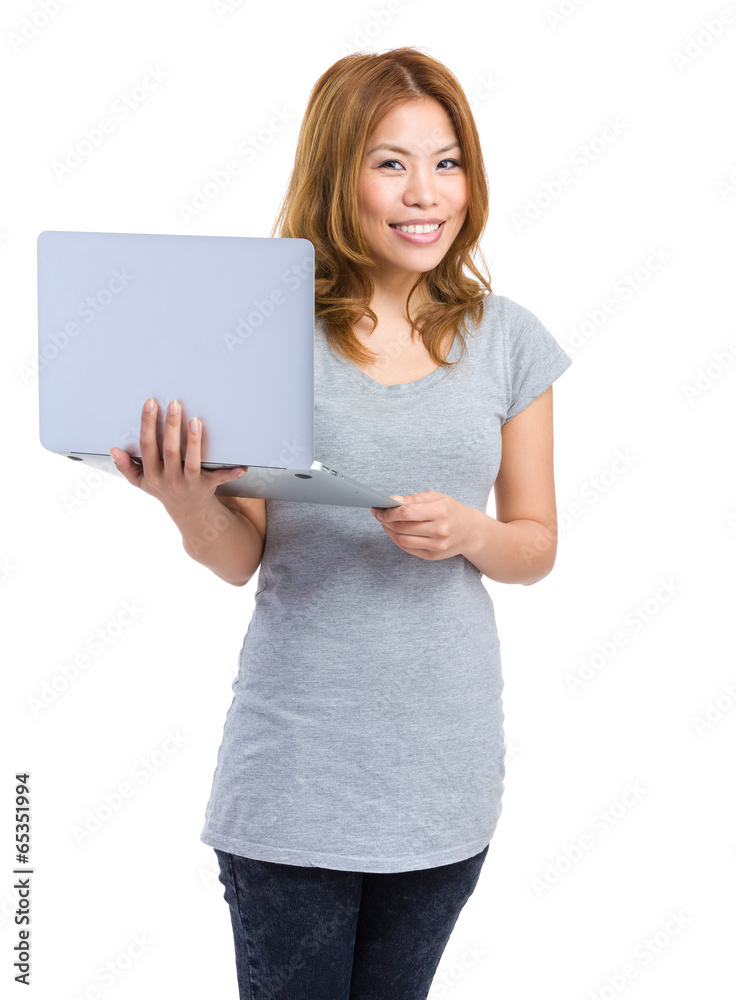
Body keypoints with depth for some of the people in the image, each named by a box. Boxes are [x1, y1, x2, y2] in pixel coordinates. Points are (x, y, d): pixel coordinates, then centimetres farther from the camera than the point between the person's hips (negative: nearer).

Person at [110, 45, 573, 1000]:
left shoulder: (506, 338, 2)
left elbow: (538, 545, 9)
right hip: (298, 763, -2)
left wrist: (466, 532, -13)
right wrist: (190, 506, -25)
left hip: (443, 763, 3)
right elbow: (240, 559, -4)